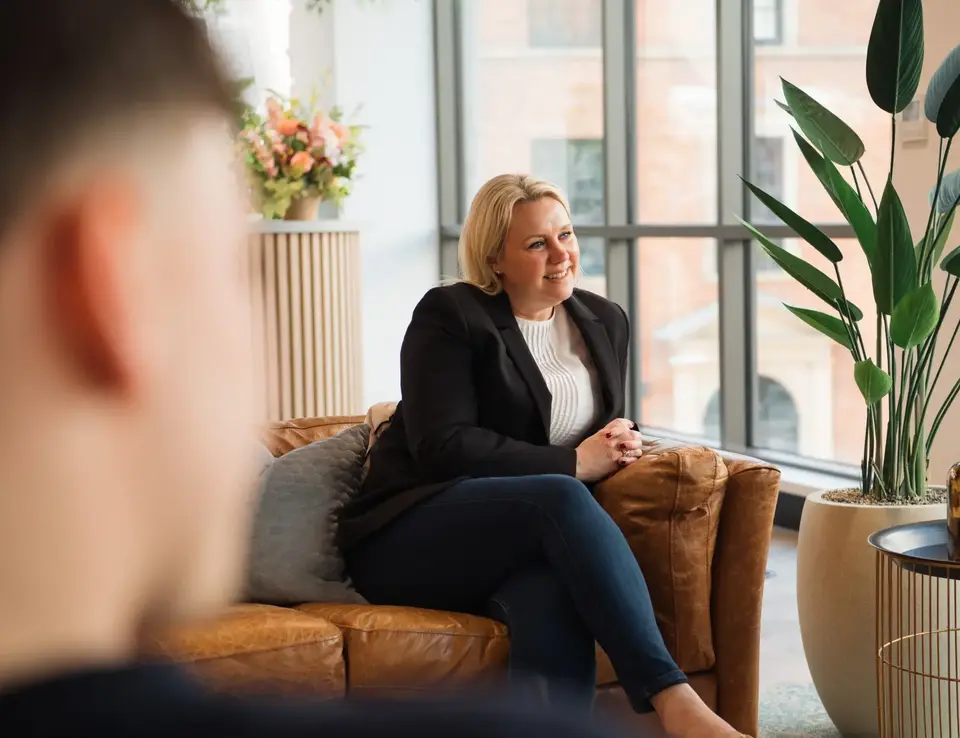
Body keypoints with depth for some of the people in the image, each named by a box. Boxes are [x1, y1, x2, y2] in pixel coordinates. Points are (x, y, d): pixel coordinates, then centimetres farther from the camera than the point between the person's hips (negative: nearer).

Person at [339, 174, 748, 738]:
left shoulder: (605, 322, 16)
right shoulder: (450, 316, -3)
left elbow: (609, 427, 25)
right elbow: (442, 447, -14)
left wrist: (621, 445, -2)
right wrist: (573, 463, -15)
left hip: (525, 542, 5)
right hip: (412, 540, -4)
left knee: (555, 597, -36)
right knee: (559, 497, -37)